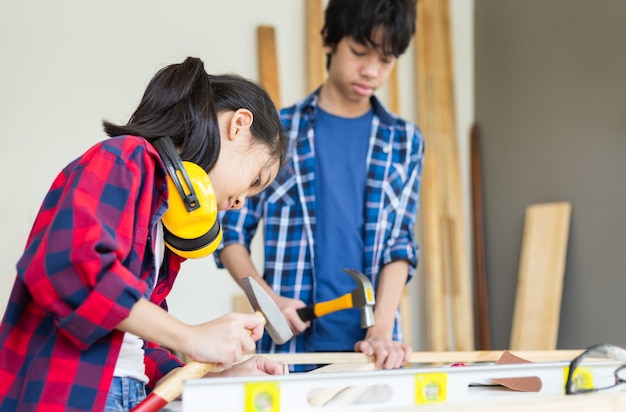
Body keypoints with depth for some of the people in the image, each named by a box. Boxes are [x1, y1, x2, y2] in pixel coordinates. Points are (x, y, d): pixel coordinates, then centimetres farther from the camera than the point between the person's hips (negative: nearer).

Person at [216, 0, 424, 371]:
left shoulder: (404, 142, 9)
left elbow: (400, 242, 1)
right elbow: (232, 234, 5)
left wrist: (382, 329, -13)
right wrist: (266, 299, -11)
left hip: (372, 347, 2)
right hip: (291, 345, -1)